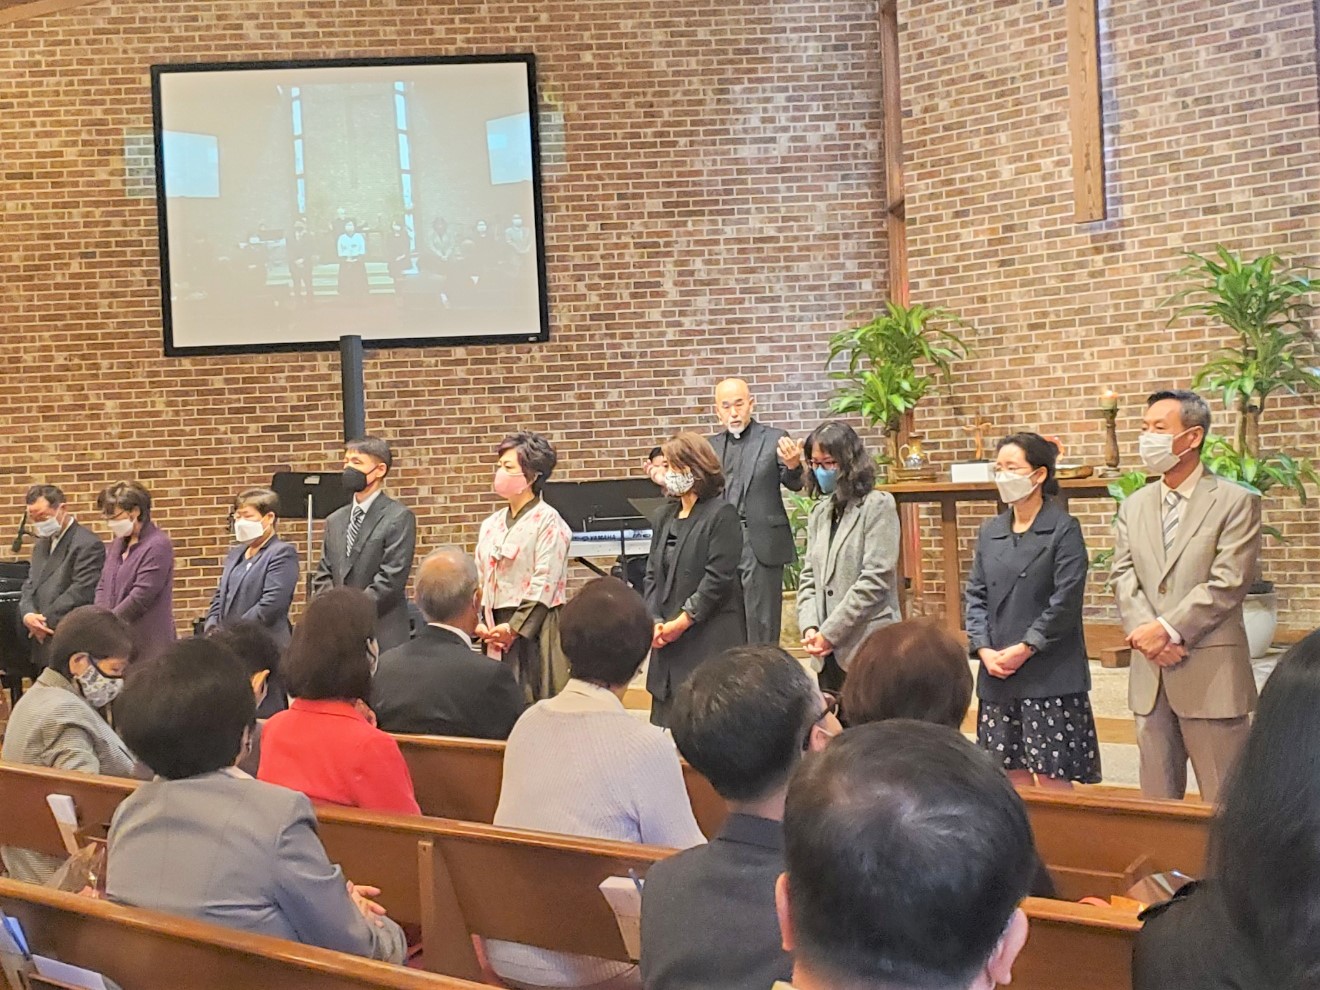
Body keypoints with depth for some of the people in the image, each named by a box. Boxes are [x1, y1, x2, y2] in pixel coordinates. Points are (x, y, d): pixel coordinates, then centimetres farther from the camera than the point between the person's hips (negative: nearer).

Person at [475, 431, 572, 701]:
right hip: (495, 632, 6)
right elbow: (480, 580, 14)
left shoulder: (548, 522, -6)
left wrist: (514, 628, -13)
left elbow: (544, 584, -12)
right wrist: (480, 623, -1)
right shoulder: (492, 524, 15)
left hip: (535, 629, -6)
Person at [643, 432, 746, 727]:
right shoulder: (664, 518, 16)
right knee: (664, 719, 5)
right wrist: (655, 621, -2)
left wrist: (682, 621, -12)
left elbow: (718, 577, -12)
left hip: (710, 640, -7)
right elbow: (652, 573, 14)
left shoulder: (722, 515, -6)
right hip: (668, 638, 7)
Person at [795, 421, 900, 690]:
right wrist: (809, 627, -4)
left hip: (869, 648, -6)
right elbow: (809, 576, 14)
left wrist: (829, 633, -12)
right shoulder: (819, 513, 15)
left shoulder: (878, 506, -5)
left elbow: (874, 580, -12)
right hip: (830, 652, 6)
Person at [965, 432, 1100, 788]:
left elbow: (1066, 599, -11)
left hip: (1049, 672, -5)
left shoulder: (1063, 529, -4)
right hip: (997, 675, 6)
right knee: (1014, 777, 9)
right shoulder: (990, 532, 13)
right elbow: (975, 595, 10)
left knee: (1052, 776, -4)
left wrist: (1025, 648, -14)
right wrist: (983, 648, -4)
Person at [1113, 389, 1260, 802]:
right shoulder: (1134, 506, 14)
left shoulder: (1236, 502, -4)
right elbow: (1124, 578, 5)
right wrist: (1145, 633, -12)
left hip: (1211, 673, -5)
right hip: (1150, 671, 5)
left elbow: (1227, 583, -12)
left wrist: (1167, 629, -16)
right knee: (1156, 795, 11)